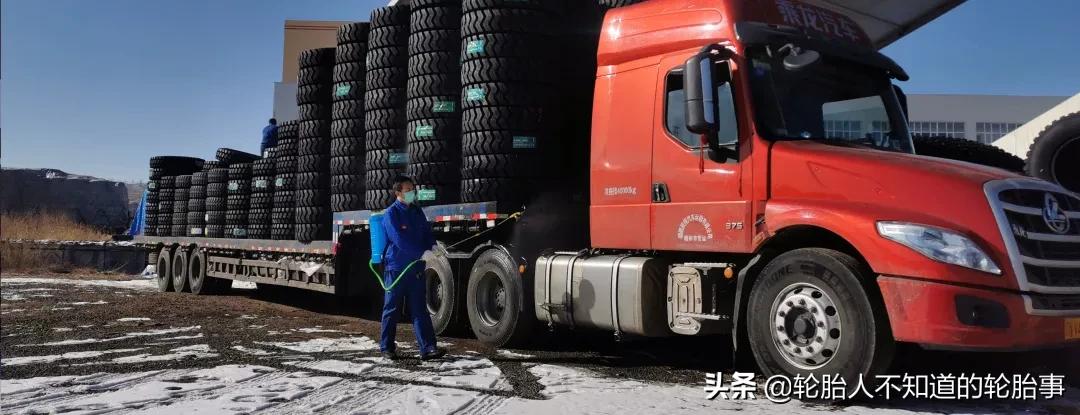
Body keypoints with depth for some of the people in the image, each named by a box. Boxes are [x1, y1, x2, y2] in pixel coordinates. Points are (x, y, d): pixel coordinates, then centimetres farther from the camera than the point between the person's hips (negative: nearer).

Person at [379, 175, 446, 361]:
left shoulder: (416, 211, 11)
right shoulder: (391, 213, -9)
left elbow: (427, 232, 15)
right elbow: (400, 241, -18)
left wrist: (432, 246, -6)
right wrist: (422, 253, -20)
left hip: (416, 268, 5)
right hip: (396, 268, -5)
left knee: (420, 309, 2)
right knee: (392, 309, 5)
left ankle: (427, 348, -1)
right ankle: (386, 347, 18)